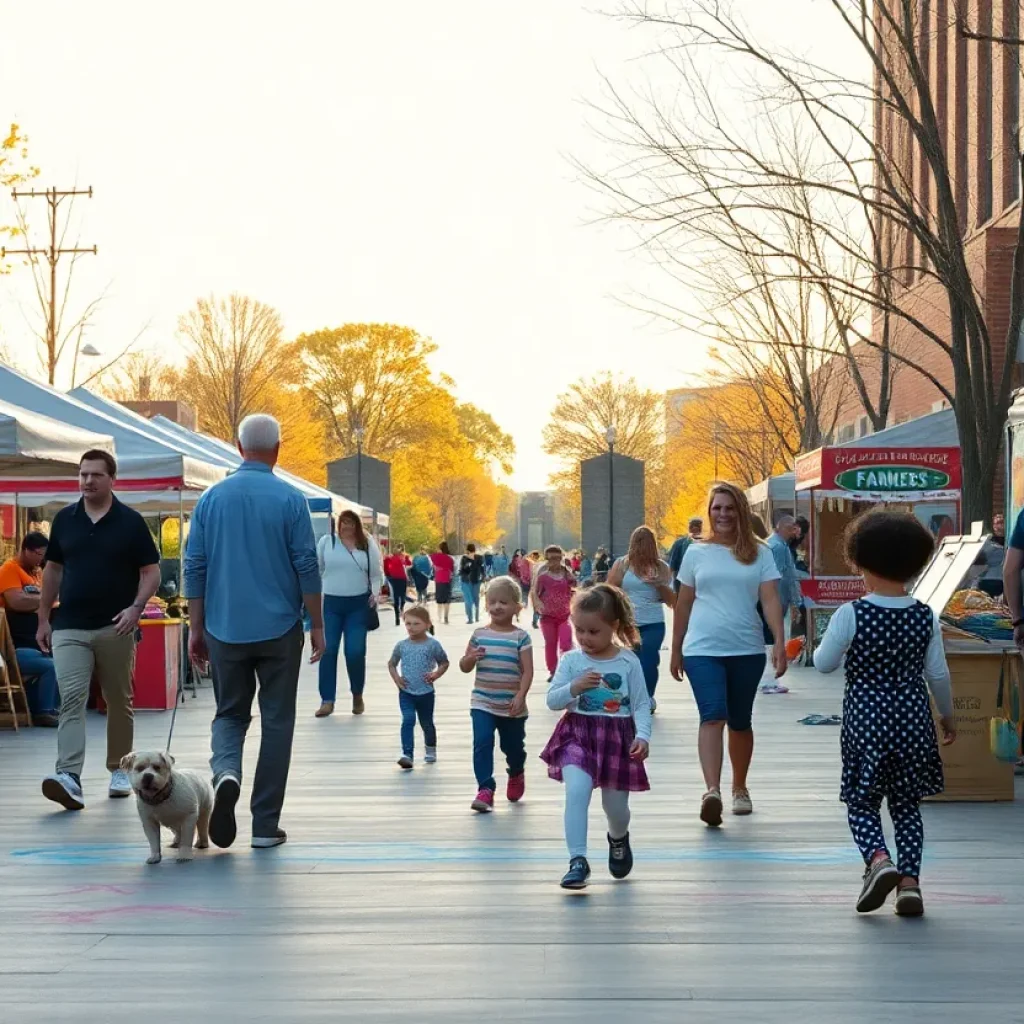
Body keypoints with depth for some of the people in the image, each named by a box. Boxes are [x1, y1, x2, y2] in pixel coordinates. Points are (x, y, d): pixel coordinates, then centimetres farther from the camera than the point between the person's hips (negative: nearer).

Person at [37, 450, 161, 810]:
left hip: (115, 627, -1)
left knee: (119, 702, 10)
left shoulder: (131, 521, 0)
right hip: (69, 628, 1)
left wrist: (135, 608, -15)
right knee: (71, 699, -12)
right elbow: (53, 570, 14)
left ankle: (119, 769, 25)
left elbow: (151, 571, 0)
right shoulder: (64, 519, 8)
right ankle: (69, 777, -23)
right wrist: (43, 619, 11)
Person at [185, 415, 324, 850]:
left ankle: (226, 772, -16)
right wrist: (317, 625, 3)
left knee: (230, 713, 16)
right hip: (279, 629, -2)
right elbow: (307, 567, -7)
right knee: (276, 722, 7)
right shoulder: (290, 499, -6)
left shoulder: (211, 498, 2)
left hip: (225, 630, 2)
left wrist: (196, 628, 11)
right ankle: (265, 825, 7)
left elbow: (194, 568, 4)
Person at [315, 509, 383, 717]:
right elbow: (316, 569, 7)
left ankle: (358, 695, 16)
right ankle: (327, 701, 0)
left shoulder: (368, 544, 6)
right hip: (331, 603, 0)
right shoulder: (326, 541, 3)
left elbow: (376, 574, 10)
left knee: (355, 652, -6)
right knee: (328, 651, -5)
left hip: (359, 604, 0)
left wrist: (375, 593, -5)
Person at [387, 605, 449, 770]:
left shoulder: (432, 645, -7)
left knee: (426, 723, 14)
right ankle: (407, 755, -22)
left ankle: (431, 750, 39)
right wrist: (396, 678, -5)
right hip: (406, 692, 0)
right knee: (408, 720, -18)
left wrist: (436, 674, -13)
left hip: (425, 692, 0)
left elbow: (444, 663, 4)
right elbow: (392, 664, 12)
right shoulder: (401, 645, -1)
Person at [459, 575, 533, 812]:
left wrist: (520, 696, -20)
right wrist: (470, 658, -14)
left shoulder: (521, 637, -7)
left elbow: (527, 670, -10)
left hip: (511, 707, -1)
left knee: (513, 746, 15)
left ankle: (516, 774, 45)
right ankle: (485, 789, -12)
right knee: (482, 743, -15)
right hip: (482, 703, 1)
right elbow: (464, 667, 8)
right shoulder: (479, 634, 1)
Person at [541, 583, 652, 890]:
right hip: (578, 734, 0)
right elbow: (552, 700, 0)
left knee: (615, 806, 10)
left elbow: (642, 704, -1)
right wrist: (574, 688, -19)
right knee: (576, 791, -24)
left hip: (617, 738, 0)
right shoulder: (571, 660, 0)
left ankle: (618, 839, 46)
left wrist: (643, 735, -15)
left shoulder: (629, 662, -3)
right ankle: (578, 860, -21)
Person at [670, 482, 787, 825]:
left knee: (740, 722, 11)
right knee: (712, 717, -17)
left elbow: (770, 599, -3)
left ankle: (739, 788, 30)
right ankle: (712, 791, -29)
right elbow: (684, 604, 11)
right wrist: (676, 649, 12)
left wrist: (780, 643, -15)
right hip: (703, 649, -1)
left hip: (747, 650, 1)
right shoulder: (697, 552, 6)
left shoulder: (759, 553, 4)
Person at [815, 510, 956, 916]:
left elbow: (824, 663, -4)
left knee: (862, 802, 8)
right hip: (912, 719, 3)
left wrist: (823, 644, 17)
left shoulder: (850, 616, -13)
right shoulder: (926, 617, -3)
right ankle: (910, 880, 8)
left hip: (865, 719, -3)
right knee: (907, 804, 14)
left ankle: (879, 859, -17)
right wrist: (947, 715, 17)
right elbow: (938, 674, 2)